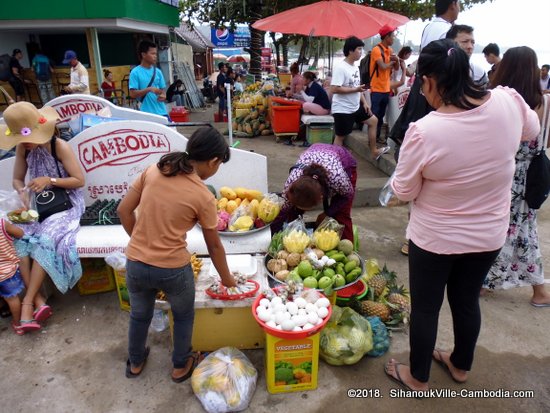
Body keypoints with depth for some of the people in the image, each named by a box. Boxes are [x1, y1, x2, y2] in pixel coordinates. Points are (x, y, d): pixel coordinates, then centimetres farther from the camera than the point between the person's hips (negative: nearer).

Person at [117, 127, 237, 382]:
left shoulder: (153, 171, -5)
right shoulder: (203, 197, -14)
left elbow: (124, 211, 1)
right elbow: (214, 246, -4)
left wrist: (141, 241, 14)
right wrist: (226, 278, 12)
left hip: (135, 264, 4)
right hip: (173, 269, -4)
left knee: (139, 315, 30)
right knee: (184, 315, 27)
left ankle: (135, 363, 53)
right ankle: (181, 366, 45)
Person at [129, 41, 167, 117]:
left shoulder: (158, 71, 10)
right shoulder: (135, 72, -3)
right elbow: (133, 94, -8)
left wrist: (163, 96, -9)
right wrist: (149, 89, -20)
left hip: (162, 112, 5)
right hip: (146, 113, -4)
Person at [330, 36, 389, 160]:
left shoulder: (355, 67, 10)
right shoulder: (340, 67, -19)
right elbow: (334, 89, -27)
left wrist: (364, 102, 10)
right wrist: (356, 89, -22)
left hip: (356, 106, 10)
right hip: (342, 109, -10)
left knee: (373, 120, 19)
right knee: (340, 136, -1)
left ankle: (374, 151, 30)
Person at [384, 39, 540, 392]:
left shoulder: (424, 131, -27)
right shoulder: (508, 102, -13)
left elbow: (404, 192, -13)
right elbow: (532, 130, 11)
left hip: (435, 237, -5)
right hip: (489, 234, 5)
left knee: (425, 307, 16)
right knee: (467, 300, 25)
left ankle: (418, 377, 37)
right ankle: (461, 365, 48)